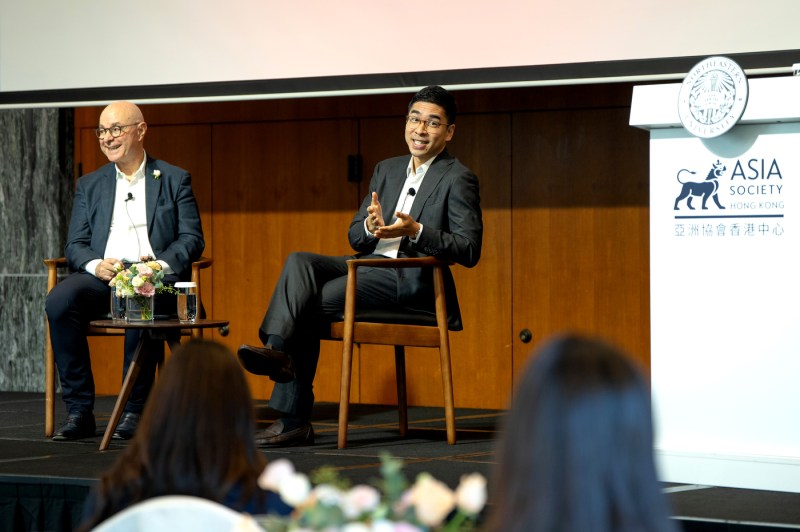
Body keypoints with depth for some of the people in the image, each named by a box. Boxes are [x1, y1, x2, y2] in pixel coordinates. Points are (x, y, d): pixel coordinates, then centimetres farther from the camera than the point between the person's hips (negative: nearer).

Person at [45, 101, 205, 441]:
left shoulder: (175, 180, 13)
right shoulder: (89, 185, 21)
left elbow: (192, 239, 5)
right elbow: (75, 245, 12)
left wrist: (161, 264, -16)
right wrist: (96, 265, -11)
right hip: (101, 277, 3)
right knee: (59, 301, -30)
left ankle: (135, 410, -27)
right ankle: (79, 411, -26)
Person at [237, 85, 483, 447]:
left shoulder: (457, 179, -2)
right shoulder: (387, 170, 20)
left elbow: (469, 251, -10)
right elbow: (355, 238, 17)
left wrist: (416, 231, -23)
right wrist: (371, 226, -8)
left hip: (412, 279, -7)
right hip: (371, 265, 7)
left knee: (309, 303, -22)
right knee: (299, 262, -21)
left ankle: (294, 419, -17)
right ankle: (277, 349, -39)